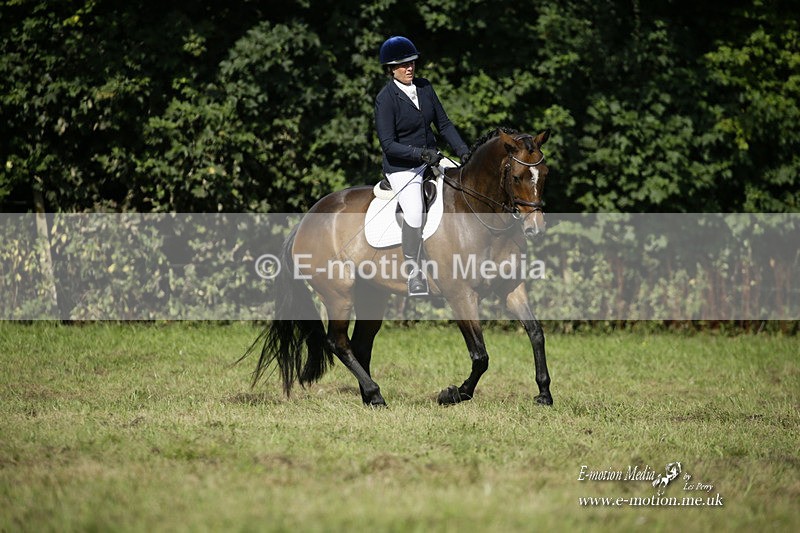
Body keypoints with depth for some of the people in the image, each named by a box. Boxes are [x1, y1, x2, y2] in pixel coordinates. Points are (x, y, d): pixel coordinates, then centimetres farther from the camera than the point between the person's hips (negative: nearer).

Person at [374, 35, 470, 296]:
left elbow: (443, 124, 11)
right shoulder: (385, 99, -14)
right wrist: (421, 154, -29)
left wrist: (464, 152, 0)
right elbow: (388, 145, -18)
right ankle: (413, 269, -8)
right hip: (401, 168, -7)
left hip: (431, 160, 7)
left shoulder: (424, 87, 4)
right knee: (414, 213, -26)